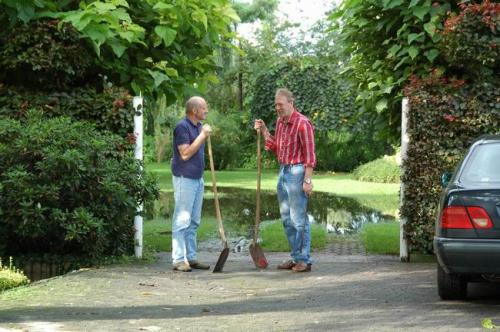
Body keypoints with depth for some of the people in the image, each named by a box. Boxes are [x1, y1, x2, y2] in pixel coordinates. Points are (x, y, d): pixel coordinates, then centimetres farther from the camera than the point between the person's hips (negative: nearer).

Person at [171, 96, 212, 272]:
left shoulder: (199, 127, 13)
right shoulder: (182, 127, -13)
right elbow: (185, 153, -20)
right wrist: (203, 135, -18)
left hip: (197, 178, 9)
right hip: (184, 178, -9)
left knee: (193, 222, 11)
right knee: (182, 220, -7)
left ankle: (191, 257, 16)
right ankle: (178, 260, -6)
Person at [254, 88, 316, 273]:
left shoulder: (302, 123, -14)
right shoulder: (280, 122, 11)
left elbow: (309, 155, -17)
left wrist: (308, 180, -20)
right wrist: (264, 131, 11)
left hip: (297, 172, -9)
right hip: (283, 171, 9)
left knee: (299, 219, -6)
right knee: (287, 218, 12)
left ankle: (304, 260, 0)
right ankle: (296, 257, 20)